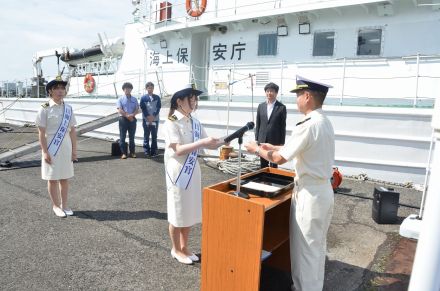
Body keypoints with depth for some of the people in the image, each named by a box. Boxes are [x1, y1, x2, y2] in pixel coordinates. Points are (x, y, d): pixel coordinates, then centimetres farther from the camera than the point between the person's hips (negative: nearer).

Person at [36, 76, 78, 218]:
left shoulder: (68, 108, 4)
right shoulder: (45, 109, -9)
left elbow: (72, 130, 6)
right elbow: (41, 133, -9)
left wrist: (74, 149, 4)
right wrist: (45, 152, -13)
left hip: (65, 147, 4)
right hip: (51, 148, -4)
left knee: (65, 177, 11)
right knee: (52, 178, 7)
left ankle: (64, 204, 24)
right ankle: (56, 206, 21)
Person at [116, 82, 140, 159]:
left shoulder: (134, 99, 11)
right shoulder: (120, 99, 3)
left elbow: (137, 110, 3)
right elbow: (120, 110, -7)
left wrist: (132, 115, -15)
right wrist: (127, 116, -16)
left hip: (132, 119, 2)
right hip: (123, 119, -2)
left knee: (132, 137, 8)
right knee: (122, 137, 0)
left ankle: (132, 152, 16)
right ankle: (124, 153, 6)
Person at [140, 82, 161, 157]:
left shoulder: (157, 97, 6)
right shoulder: (143, 98, 2)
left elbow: (158, 108, 0)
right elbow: (143, 108, -3)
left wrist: (153, 116, -10)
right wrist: (148, 117, -12)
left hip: (155, 119, 1)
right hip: (146, 120, -1)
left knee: (154, 136, 4)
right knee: (146, 136, 4)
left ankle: (154, 151, 10)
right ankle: (146, 151, 12)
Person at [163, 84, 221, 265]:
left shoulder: (195, 122, 6)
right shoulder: (171, 123, -14)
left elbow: (208, 144, 6)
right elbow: (178, 150, -22)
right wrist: (201, 143, -30)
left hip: (193, 171, 7)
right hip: (178, 172, -6)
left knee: (191, 211, 15)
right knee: (178, 213, 8)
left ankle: (184, 247, 34)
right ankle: (176, 250, 28)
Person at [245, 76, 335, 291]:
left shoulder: (307, 125, -23)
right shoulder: (325, 122, 7)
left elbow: (280, 159, -20)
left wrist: (257, 149, -3)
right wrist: (272, 146, 17)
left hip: (309, 194, -9)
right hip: (324, 190, 10)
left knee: (304, 248, 7)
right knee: (317, 245, 23)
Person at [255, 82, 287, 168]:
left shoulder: (281, 107, -4)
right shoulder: (261, 106, 6)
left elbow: (283, 126, -4)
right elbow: (258, 124, 9)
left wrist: (282, 142, -5)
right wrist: (256, 139, 6)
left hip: (275, 141, -3)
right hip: (262, 140, 3)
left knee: (274, 165, 7)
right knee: (263, 166, 11)